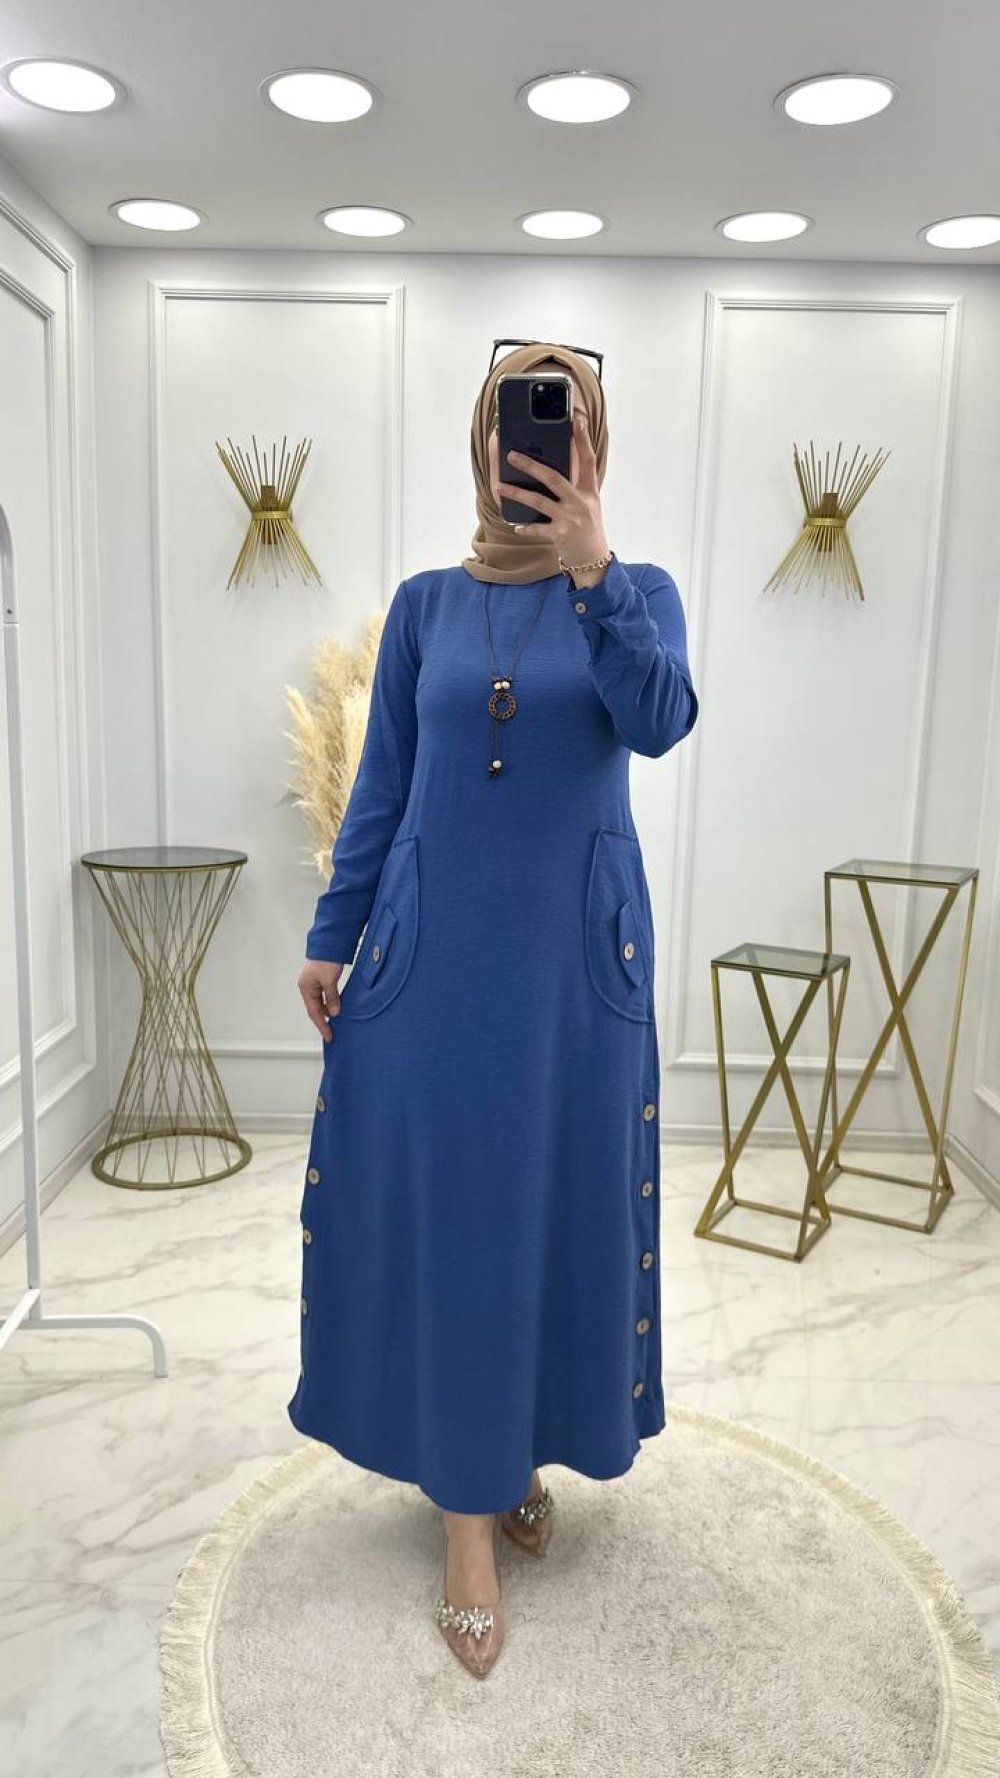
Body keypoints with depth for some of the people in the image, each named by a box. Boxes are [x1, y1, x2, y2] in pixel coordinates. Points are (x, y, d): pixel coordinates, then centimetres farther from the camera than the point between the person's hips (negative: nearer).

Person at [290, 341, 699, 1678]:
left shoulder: (637, 591, 3)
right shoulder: (426, 602, 6)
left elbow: (660, 722, -17)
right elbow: (382, 785, 6)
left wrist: (592, 569, -29)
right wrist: (332, 938, 3)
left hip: (575, 949, 0)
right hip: (433, 944, 1)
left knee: (559, 1204, 9)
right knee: (438, 1210, 3)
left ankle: (521, 1445, 34)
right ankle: (469, 1502, 19)